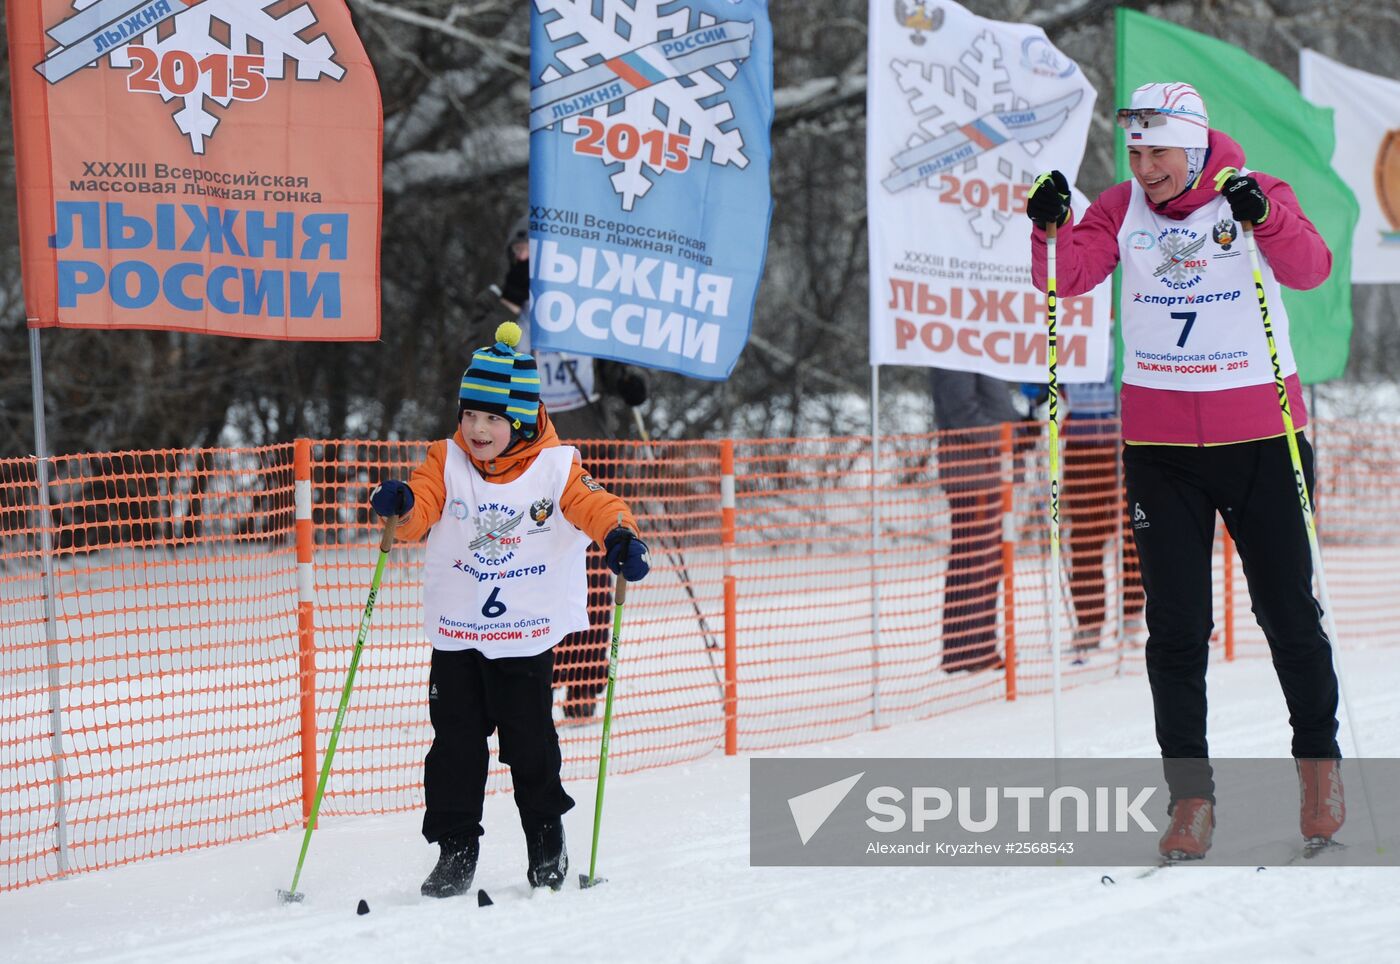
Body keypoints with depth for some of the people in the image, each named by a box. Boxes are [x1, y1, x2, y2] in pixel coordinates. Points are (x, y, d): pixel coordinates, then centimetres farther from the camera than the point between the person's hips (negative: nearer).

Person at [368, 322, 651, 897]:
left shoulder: (553, 468, -5)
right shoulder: (446, 464, -2)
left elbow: (592, 504, -11)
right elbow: (420, 512, -13)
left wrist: (620, 536, -33)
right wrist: (399, 504, -37)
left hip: (528, 638, -1)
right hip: (455, 638, 2)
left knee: (530, 742, 4)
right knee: (455, 744, 2)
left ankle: (546, 843, 24)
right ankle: (455, 851, 11)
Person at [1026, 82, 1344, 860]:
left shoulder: (1257, 196, -7)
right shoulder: (1122, 209, 1)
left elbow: (1309, 269, -24)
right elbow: (1067, 276, -11)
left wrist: (1264, 218, -42)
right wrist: (1050, 230, -30)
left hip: (1260, 435, -2)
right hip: (1159, 440, 2)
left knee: (1287, 611, 6)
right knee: (1175, 626, 1)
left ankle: (1319, 761, 26)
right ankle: (1190, 794, 8)